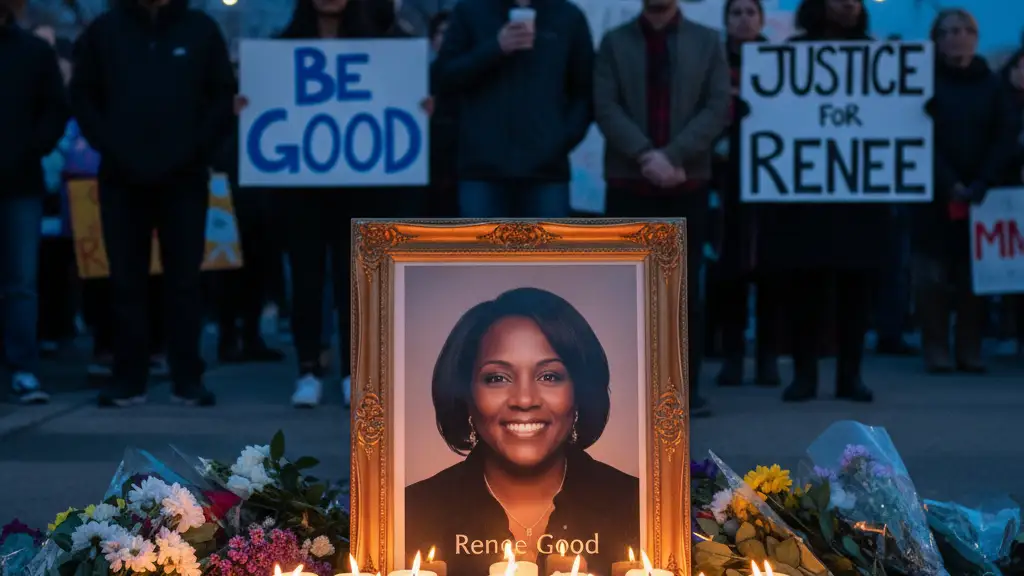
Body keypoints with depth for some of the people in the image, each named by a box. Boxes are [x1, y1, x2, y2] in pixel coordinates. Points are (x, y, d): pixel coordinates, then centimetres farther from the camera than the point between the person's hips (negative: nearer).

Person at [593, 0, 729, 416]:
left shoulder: (707, 42, 8)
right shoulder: (614, 42, 8)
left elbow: (718, 107, -2)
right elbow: (606, 107, -3)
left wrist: (672, 156, -14)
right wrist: (645, 155, -17)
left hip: (688, 181, 0)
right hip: (628, 181, 0)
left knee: (685, 288, 1)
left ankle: (687, 387, 4)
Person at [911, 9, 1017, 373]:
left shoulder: (991, 85, 9)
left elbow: (1007, 137, 2)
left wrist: (982, 184, -12)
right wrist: (949, 184, -16)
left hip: (980, 194, 2)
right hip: (935, 193, -2)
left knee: (974, 274, 0)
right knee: (933, 275, -4)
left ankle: (970, 352, 4)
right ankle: (937, 352, -1)